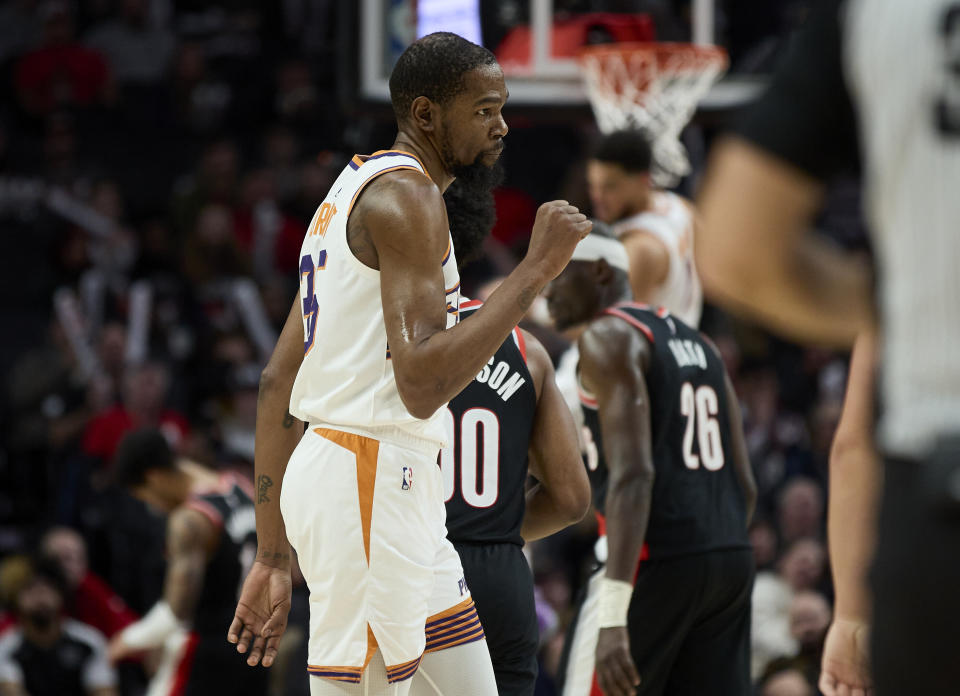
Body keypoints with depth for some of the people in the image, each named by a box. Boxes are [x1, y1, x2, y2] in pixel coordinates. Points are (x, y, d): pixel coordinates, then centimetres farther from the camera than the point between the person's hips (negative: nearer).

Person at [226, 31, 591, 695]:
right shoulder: (406, 195, -11)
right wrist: (537, 267, -18)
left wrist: (273, 558, 17)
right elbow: (422, 385, -22)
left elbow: (278, 384, 18)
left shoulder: (352, 190, 19)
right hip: (370, 478, -10)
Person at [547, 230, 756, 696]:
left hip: (654, 560, -8)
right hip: (731, 558, 8)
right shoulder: (696, 342, 21)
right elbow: (745, 485, 19)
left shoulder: (607, 339, -6)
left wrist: (614, 614, -25)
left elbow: (632, 474, -19)